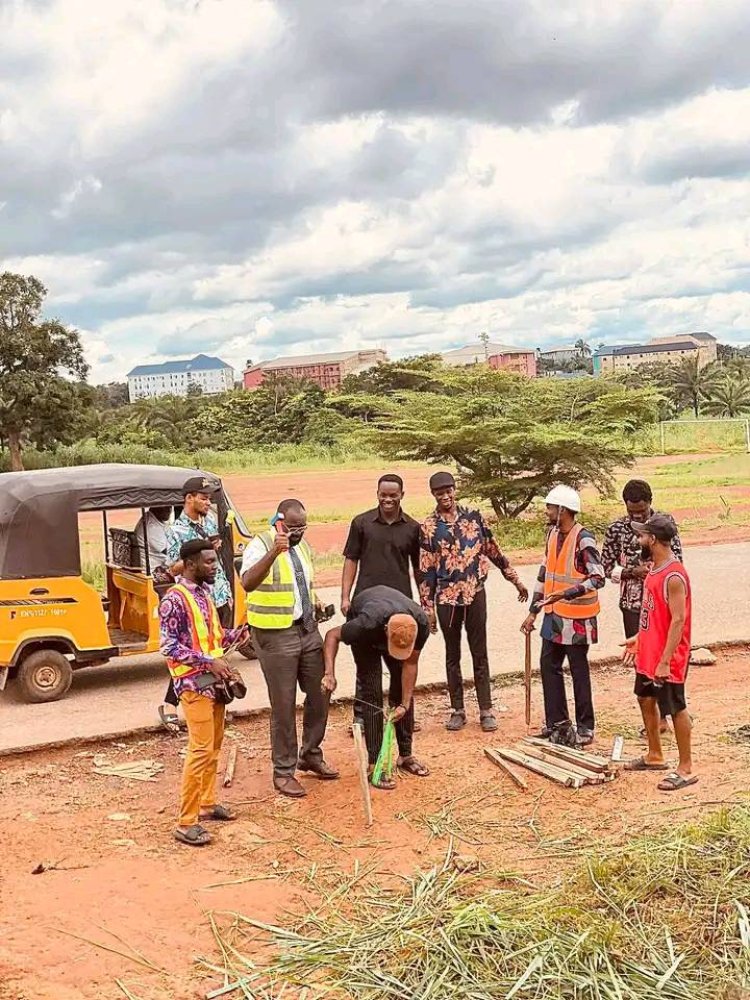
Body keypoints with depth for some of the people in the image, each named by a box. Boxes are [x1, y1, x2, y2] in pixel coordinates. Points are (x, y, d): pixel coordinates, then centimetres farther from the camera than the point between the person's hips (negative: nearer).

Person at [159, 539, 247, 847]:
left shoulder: (205, 592, 11)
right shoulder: (174, 600, -15)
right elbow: (169, 647, -19)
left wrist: (242, 630, 3)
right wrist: (208, 661, -22)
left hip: (214, 681, 9)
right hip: (193, 684, -8)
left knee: (214, 747, 16)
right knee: (201, 750, -9)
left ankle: (207, 803, 31)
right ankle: (186, 823, -2)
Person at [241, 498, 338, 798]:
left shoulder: (303, 547, 10)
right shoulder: (261, 545, -14)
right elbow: (248, 583, -33)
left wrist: (315, 601, 10)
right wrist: (274, 552, -44)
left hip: (308, 629, 7)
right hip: (276, 635, -7)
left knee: (319, 695, 13)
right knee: (283, 704, 0)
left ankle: (311, 755, 32)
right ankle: (284, 771, 14)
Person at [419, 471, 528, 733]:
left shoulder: (474, 517, 2)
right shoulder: (428, 527, -2)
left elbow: (493, 551, 10)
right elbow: (426, 569, -1)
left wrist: (515, 580, 12)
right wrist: (427, 607, -3)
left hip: (475, 594, 0)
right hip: (446, 597, 0)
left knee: (480, 654, 5)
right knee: (453, 656, 9)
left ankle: (486, 710, 12)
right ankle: (457, 710, 19)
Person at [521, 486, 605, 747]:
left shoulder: (583, 539, -17)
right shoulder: (553, 534, 7)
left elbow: (598, 578, -22)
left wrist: (566, 593, -32)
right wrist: (533, 611, 14)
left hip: (576, 617, -8)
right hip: (554, 615, 8)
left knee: (579, 671, 3)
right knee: (549, 666, 11)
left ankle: (585, 727, 16)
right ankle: (557, 722, 24)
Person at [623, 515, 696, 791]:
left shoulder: (673, 576, -24)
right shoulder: (655, 567, 6)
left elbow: (678, 620, -24)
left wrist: (665, 661, -24)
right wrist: (639, 637, 18)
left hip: (667, 658, -10)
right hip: (648, 653, 10)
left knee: (676, 709, 2)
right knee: (646, 700, 20)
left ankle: (686, 770, 14)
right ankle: (654, 756, 36)